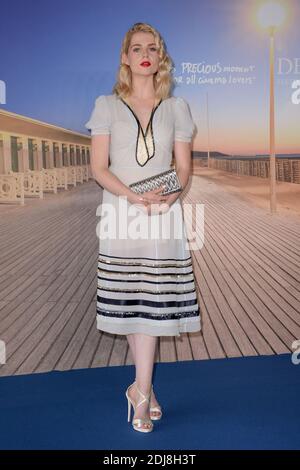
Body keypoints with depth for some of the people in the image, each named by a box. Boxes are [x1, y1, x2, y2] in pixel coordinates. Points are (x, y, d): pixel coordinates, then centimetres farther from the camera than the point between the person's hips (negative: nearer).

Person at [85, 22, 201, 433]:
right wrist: (135, 197, -16)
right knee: (129, 301, 2)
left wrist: (167, 198, -14)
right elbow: (98, 167, -1)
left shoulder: (177, 107, 12)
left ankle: (140, 390, 5)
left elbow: (184, 168, 7)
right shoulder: (107, 105, 8)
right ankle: (146, 389, 17)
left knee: (153, 301, -4)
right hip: (121, 212, 0)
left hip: (164, 214, 0)